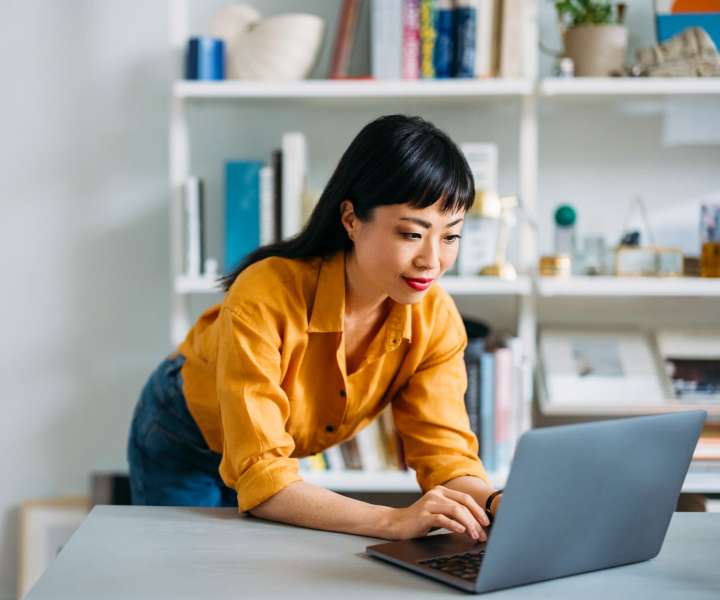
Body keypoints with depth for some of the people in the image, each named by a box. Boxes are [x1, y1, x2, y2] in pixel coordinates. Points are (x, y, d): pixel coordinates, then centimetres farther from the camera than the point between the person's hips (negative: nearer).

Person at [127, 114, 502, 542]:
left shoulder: (436, 317, -23)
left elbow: (447, 453, -22)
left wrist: (495, 503, -44)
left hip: (284, 457, 4)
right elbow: (259, 477, -41)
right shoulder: (265, 297, -38)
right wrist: (393, 521, -53)